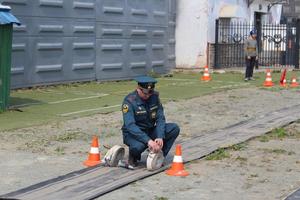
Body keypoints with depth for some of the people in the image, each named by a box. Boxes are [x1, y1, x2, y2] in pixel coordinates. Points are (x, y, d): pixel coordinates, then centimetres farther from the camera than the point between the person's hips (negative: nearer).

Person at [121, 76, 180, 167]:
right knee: (138, 146, -39)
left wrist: (160, 137, -25)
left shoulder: (154, 96, -6)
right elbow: (130, 125, -30)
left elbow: (160, 118, -8)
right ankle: (134, 157, -2)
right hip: (133, 133, -5)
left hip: (150, 131, 5)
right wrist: (148, 141, -40)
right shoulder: (129, 101, -21)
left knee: (174, 128, -15)